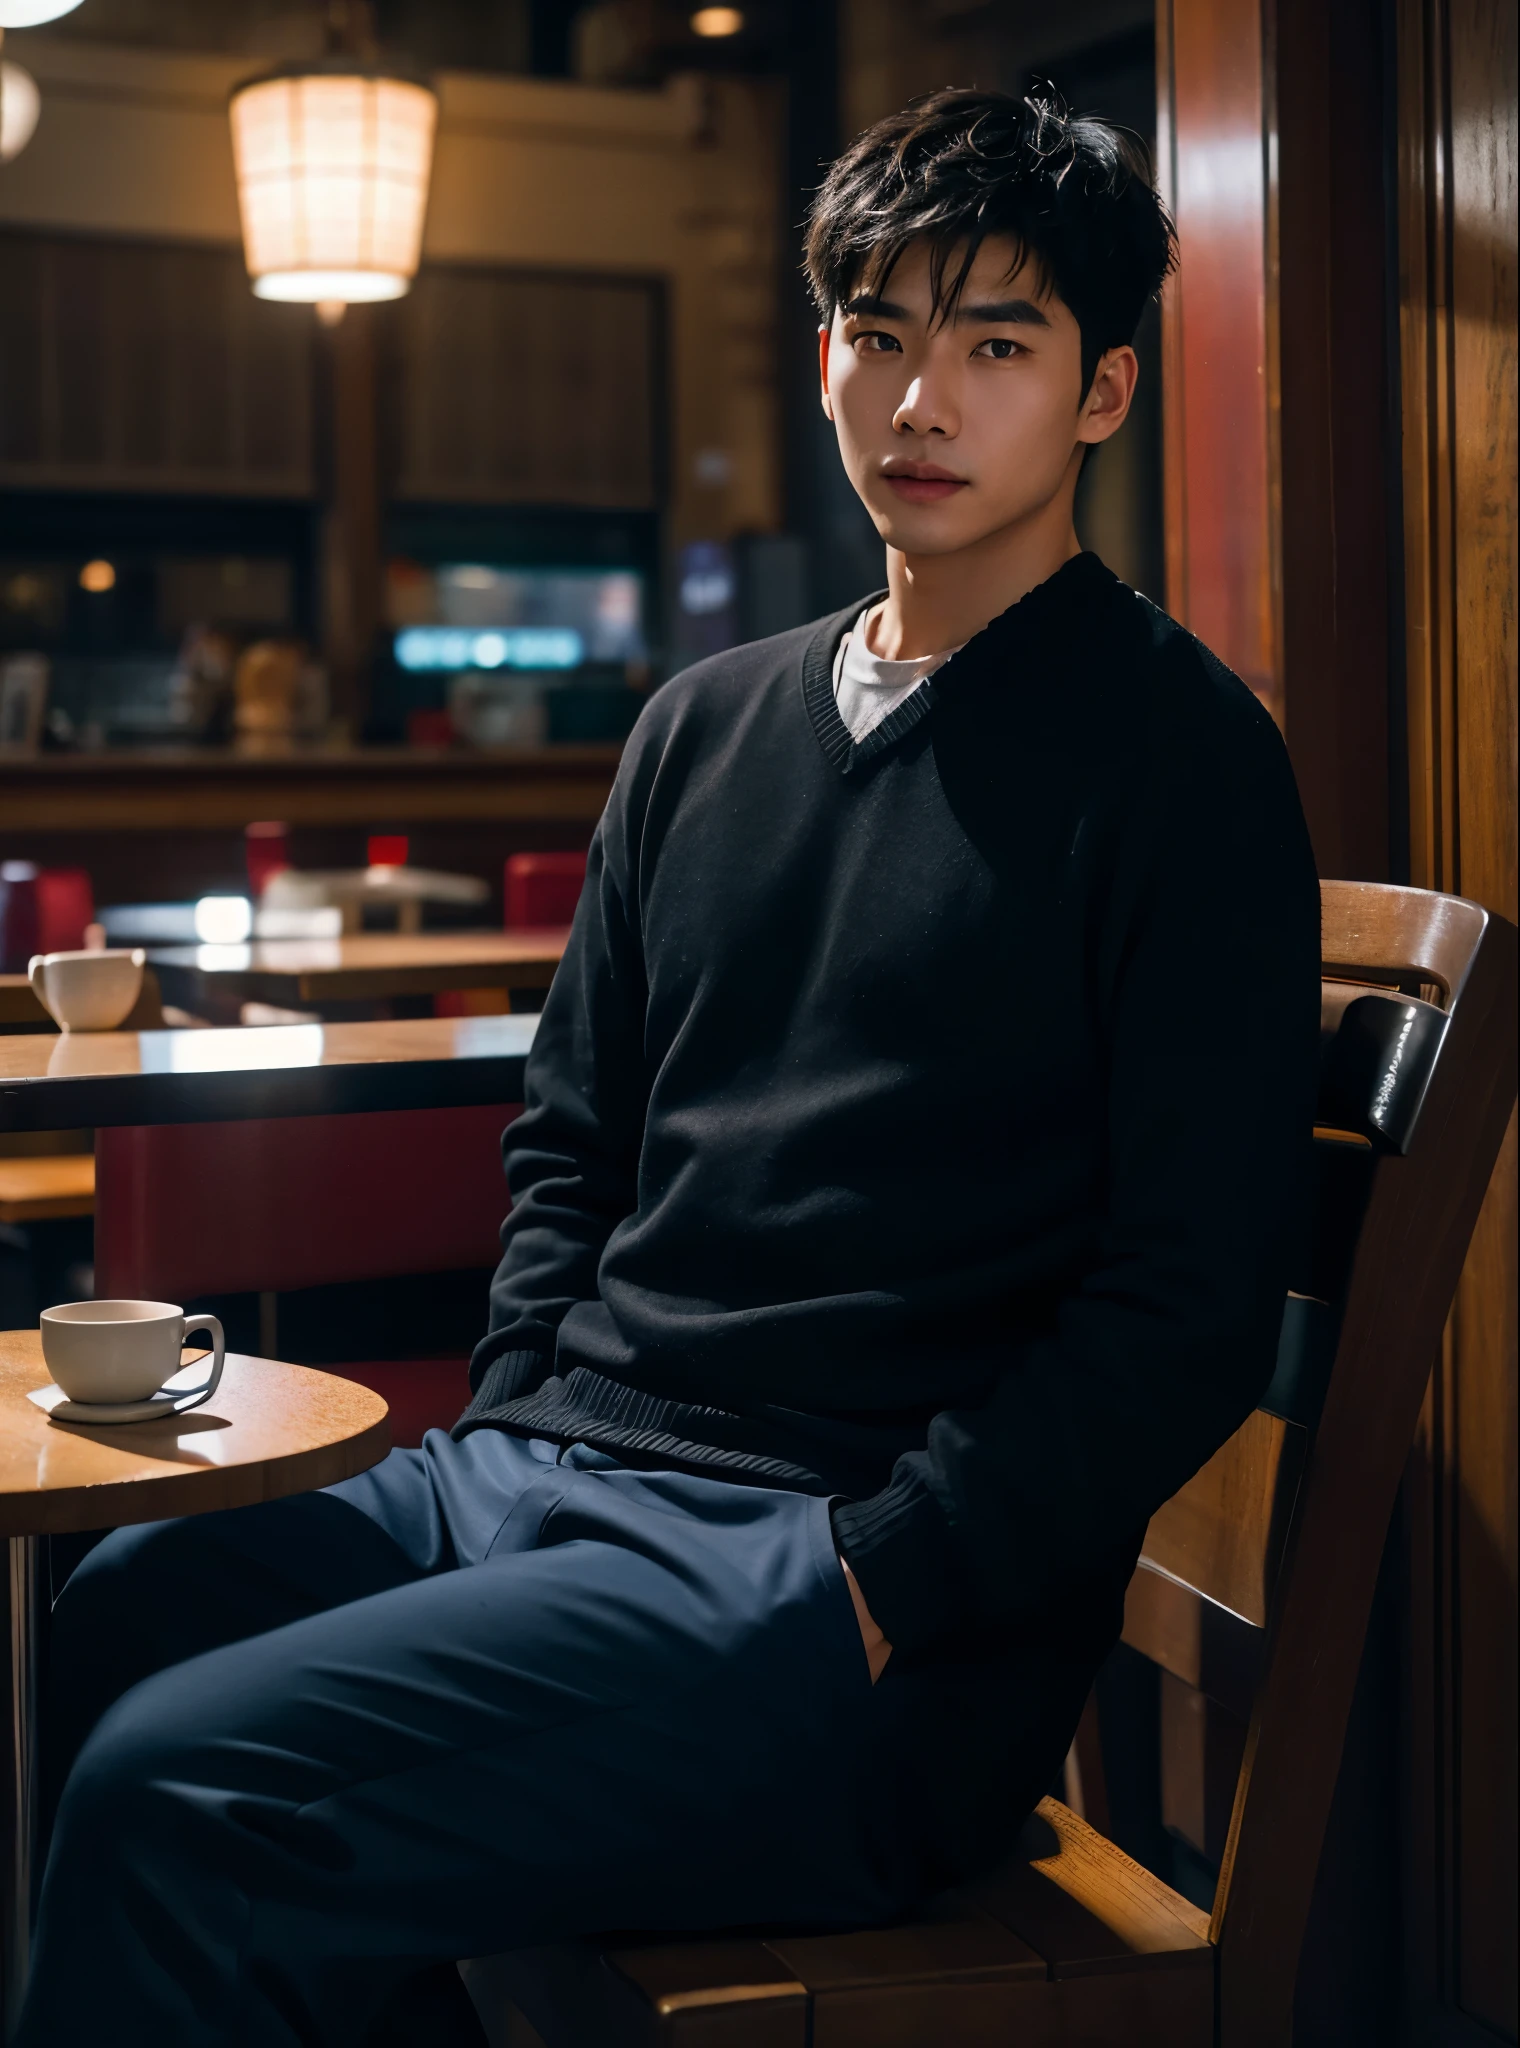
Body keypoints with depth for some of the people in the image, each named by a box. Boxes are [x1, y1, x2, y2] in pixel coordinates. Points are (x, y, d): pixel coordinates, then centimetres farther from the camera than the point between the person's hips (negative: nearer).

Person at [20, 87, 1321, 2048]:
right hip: (548, 1477, 7)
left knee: (174, 1800, -23)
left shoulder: (1178, 755, -4)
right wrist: (515, 1425, 4)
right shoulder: (706, 725, 16)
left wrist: (863, 1592, -16)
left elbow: (1192, 1310, -10)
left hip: (881, 1621, -7)